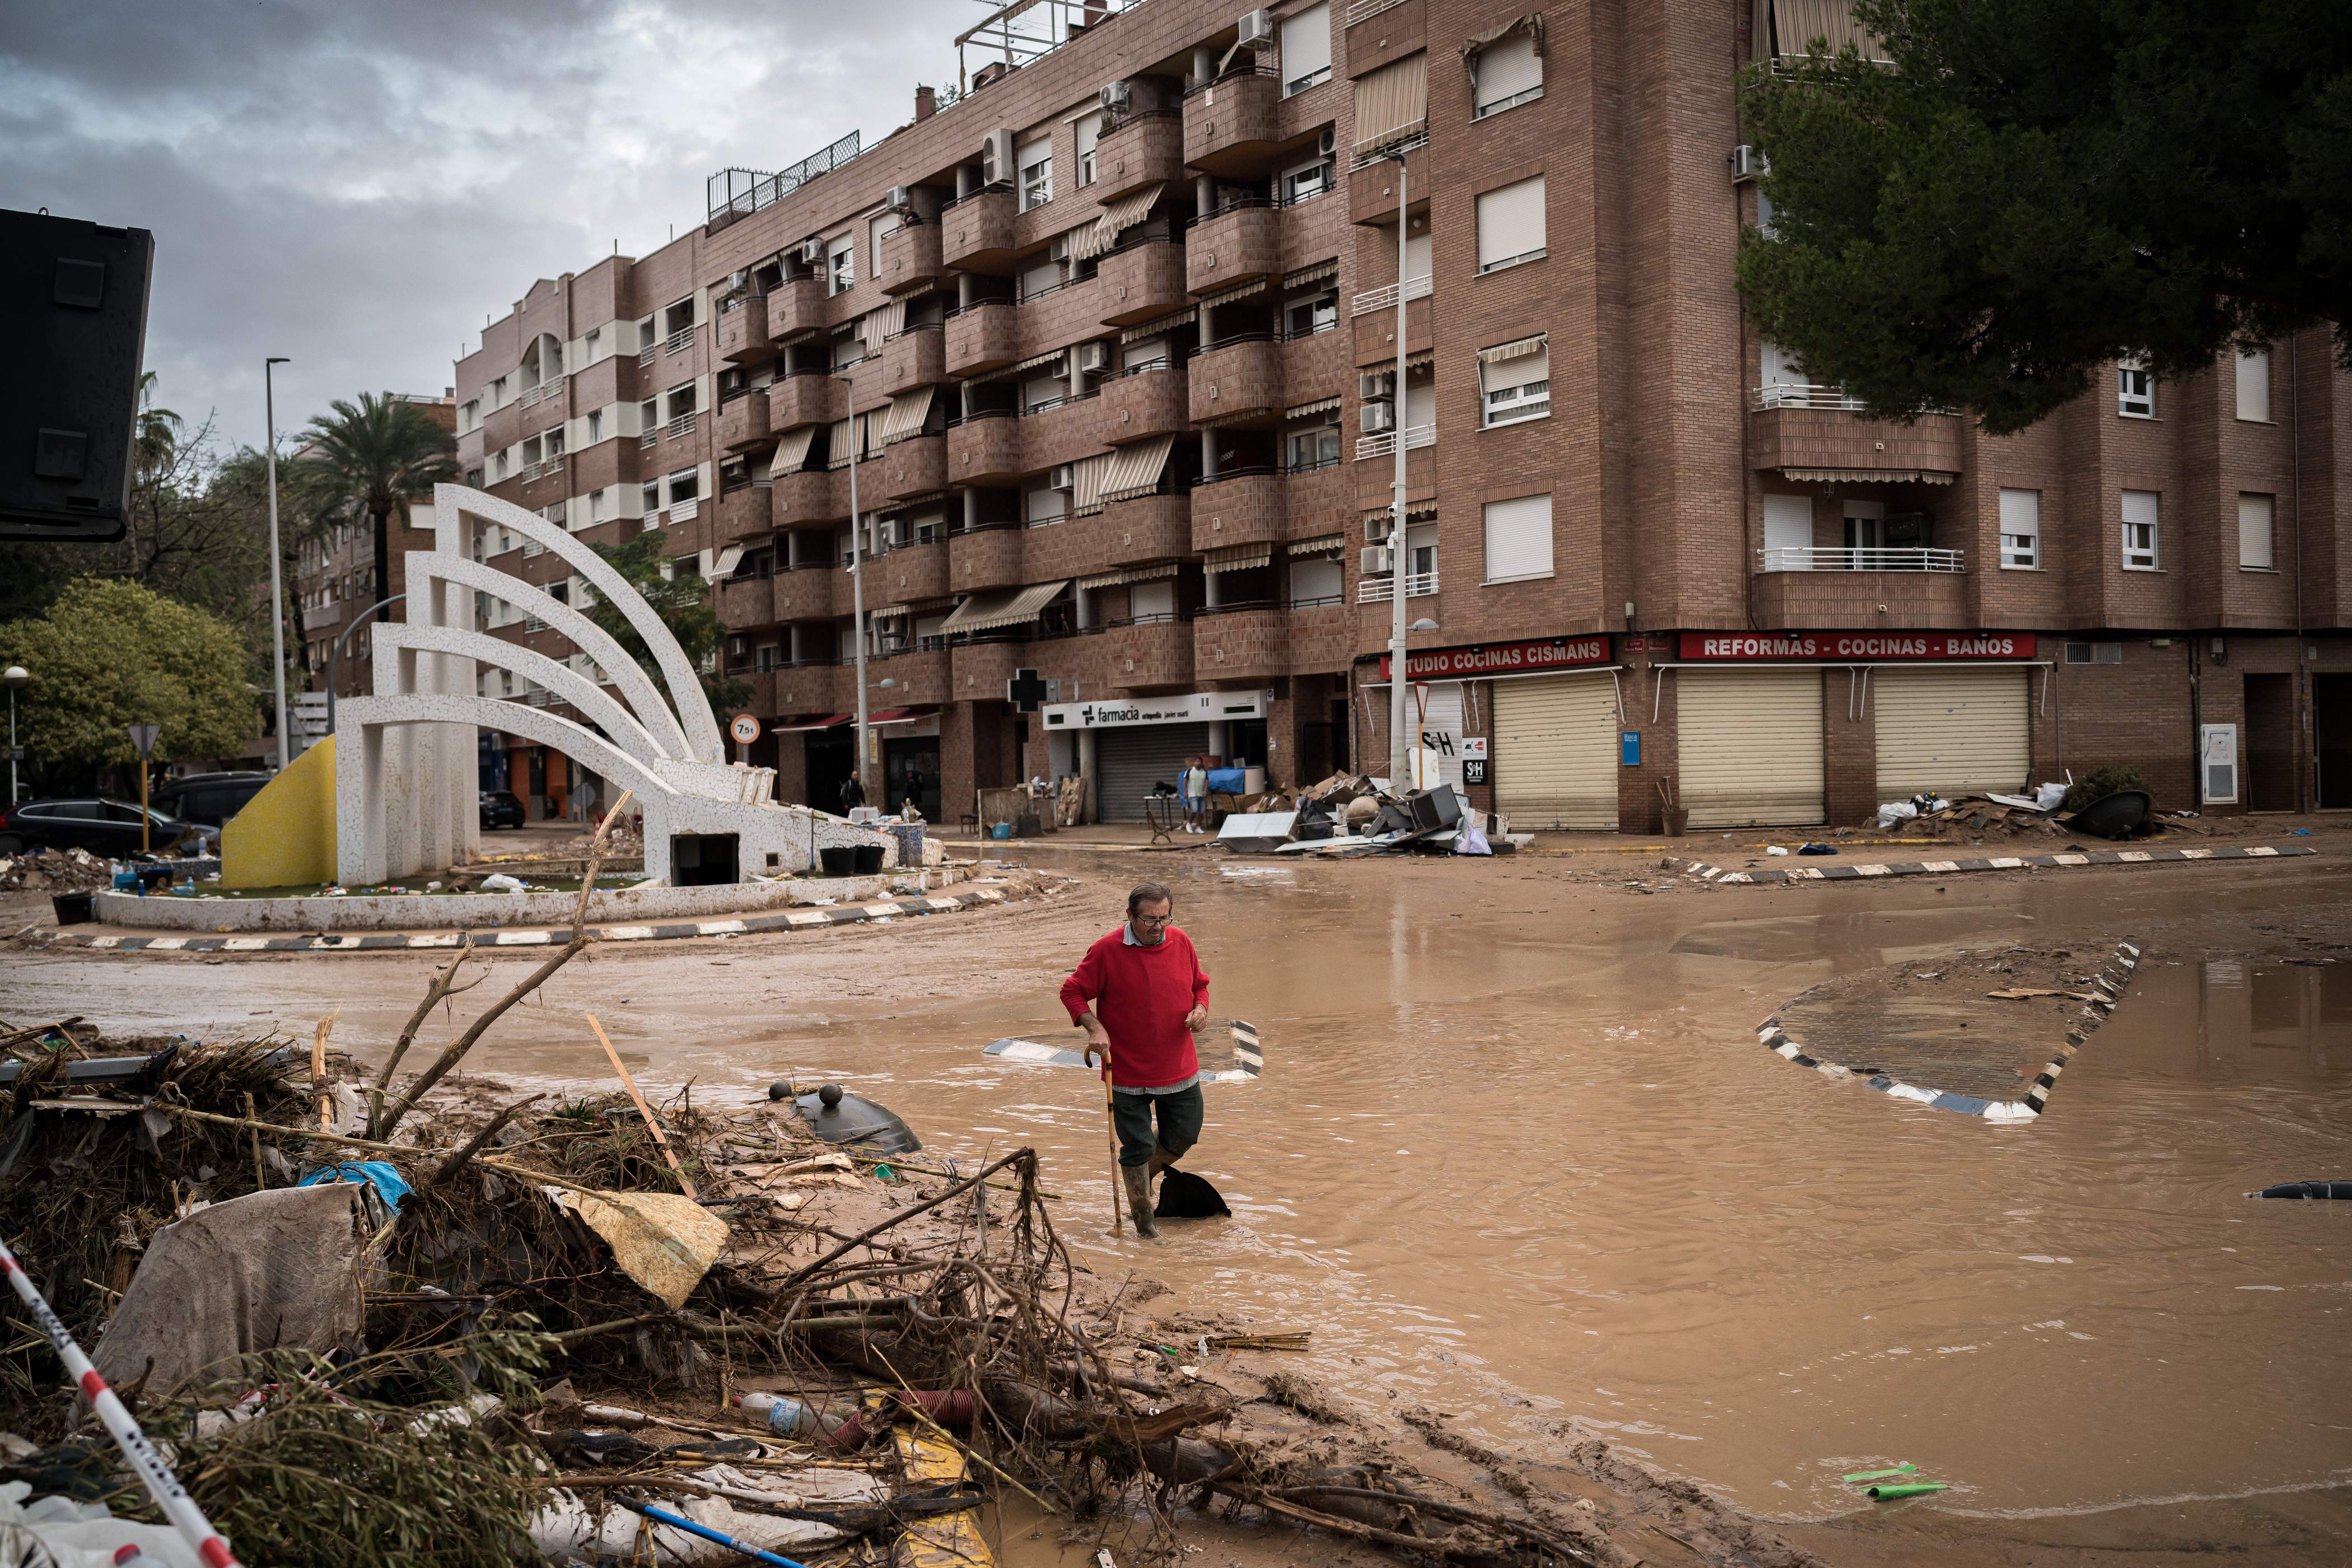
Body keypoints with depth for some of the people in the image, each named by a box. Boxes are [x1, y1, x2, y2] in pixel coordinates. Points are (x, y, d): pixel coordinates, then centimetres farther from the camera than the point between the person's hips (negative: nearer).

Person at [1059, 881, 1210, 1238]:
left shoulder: (1181, 943, 1)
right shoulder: (1107, 950, -12)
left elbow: (1199, 985, 16)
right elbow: (1072, 992, -5)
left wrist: (1200, 1008, -5)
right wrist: (1095, 1028, -19)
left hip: (1180, 1070, 5)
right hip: (1128, 1072, -4)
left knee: (1183, 1137, 13)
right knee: (1138, 1147, 2)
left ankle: (1143, 1178, 40)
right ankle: (1143, 1220, 17)